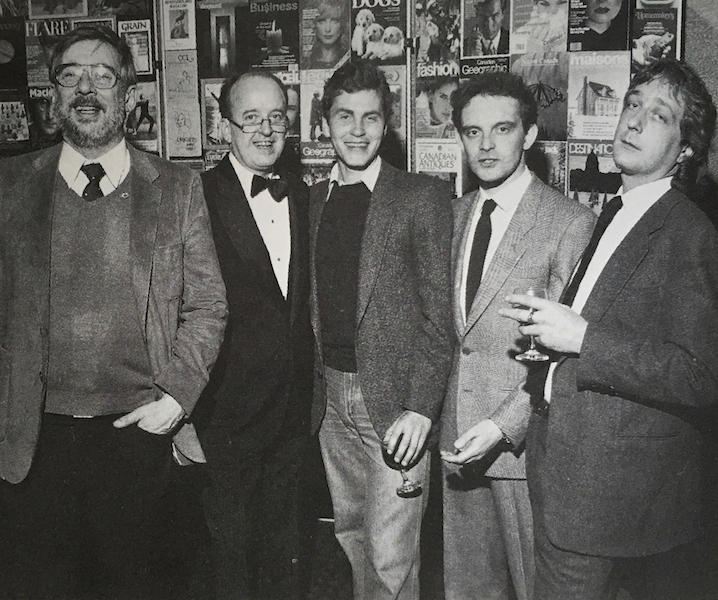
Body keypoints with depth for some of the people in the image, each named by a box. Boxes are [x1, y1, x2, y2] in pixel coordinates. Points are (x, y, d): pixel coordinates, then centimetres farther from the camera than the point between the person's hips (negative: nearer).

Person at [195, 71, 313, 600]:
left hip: (295, 410, 5)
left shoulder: (303, 197, 7)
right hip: (230, 411, -5)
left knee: (286, 548, 21)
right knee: (233, 549, 12)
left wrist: (311, 392, 7)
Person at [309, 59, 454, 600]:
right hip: (330, 397, 5)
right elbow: (313, 307, 13)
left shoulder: (422, 196, -5)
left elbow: (440, 315, -8)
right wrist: (312, 385, 5)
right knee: (350, 536, 16)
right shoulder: (313, 200, 11)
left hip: (395, 398, -5)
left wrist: (421, 408, -15)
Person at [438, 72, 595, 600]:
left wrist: (503, 425, -20)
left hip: (524, 438, -5)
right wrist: (431, 411, 7)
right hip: (458, 437, 6)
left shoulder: (572, 223, -12)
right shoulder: (456, 214, 9)